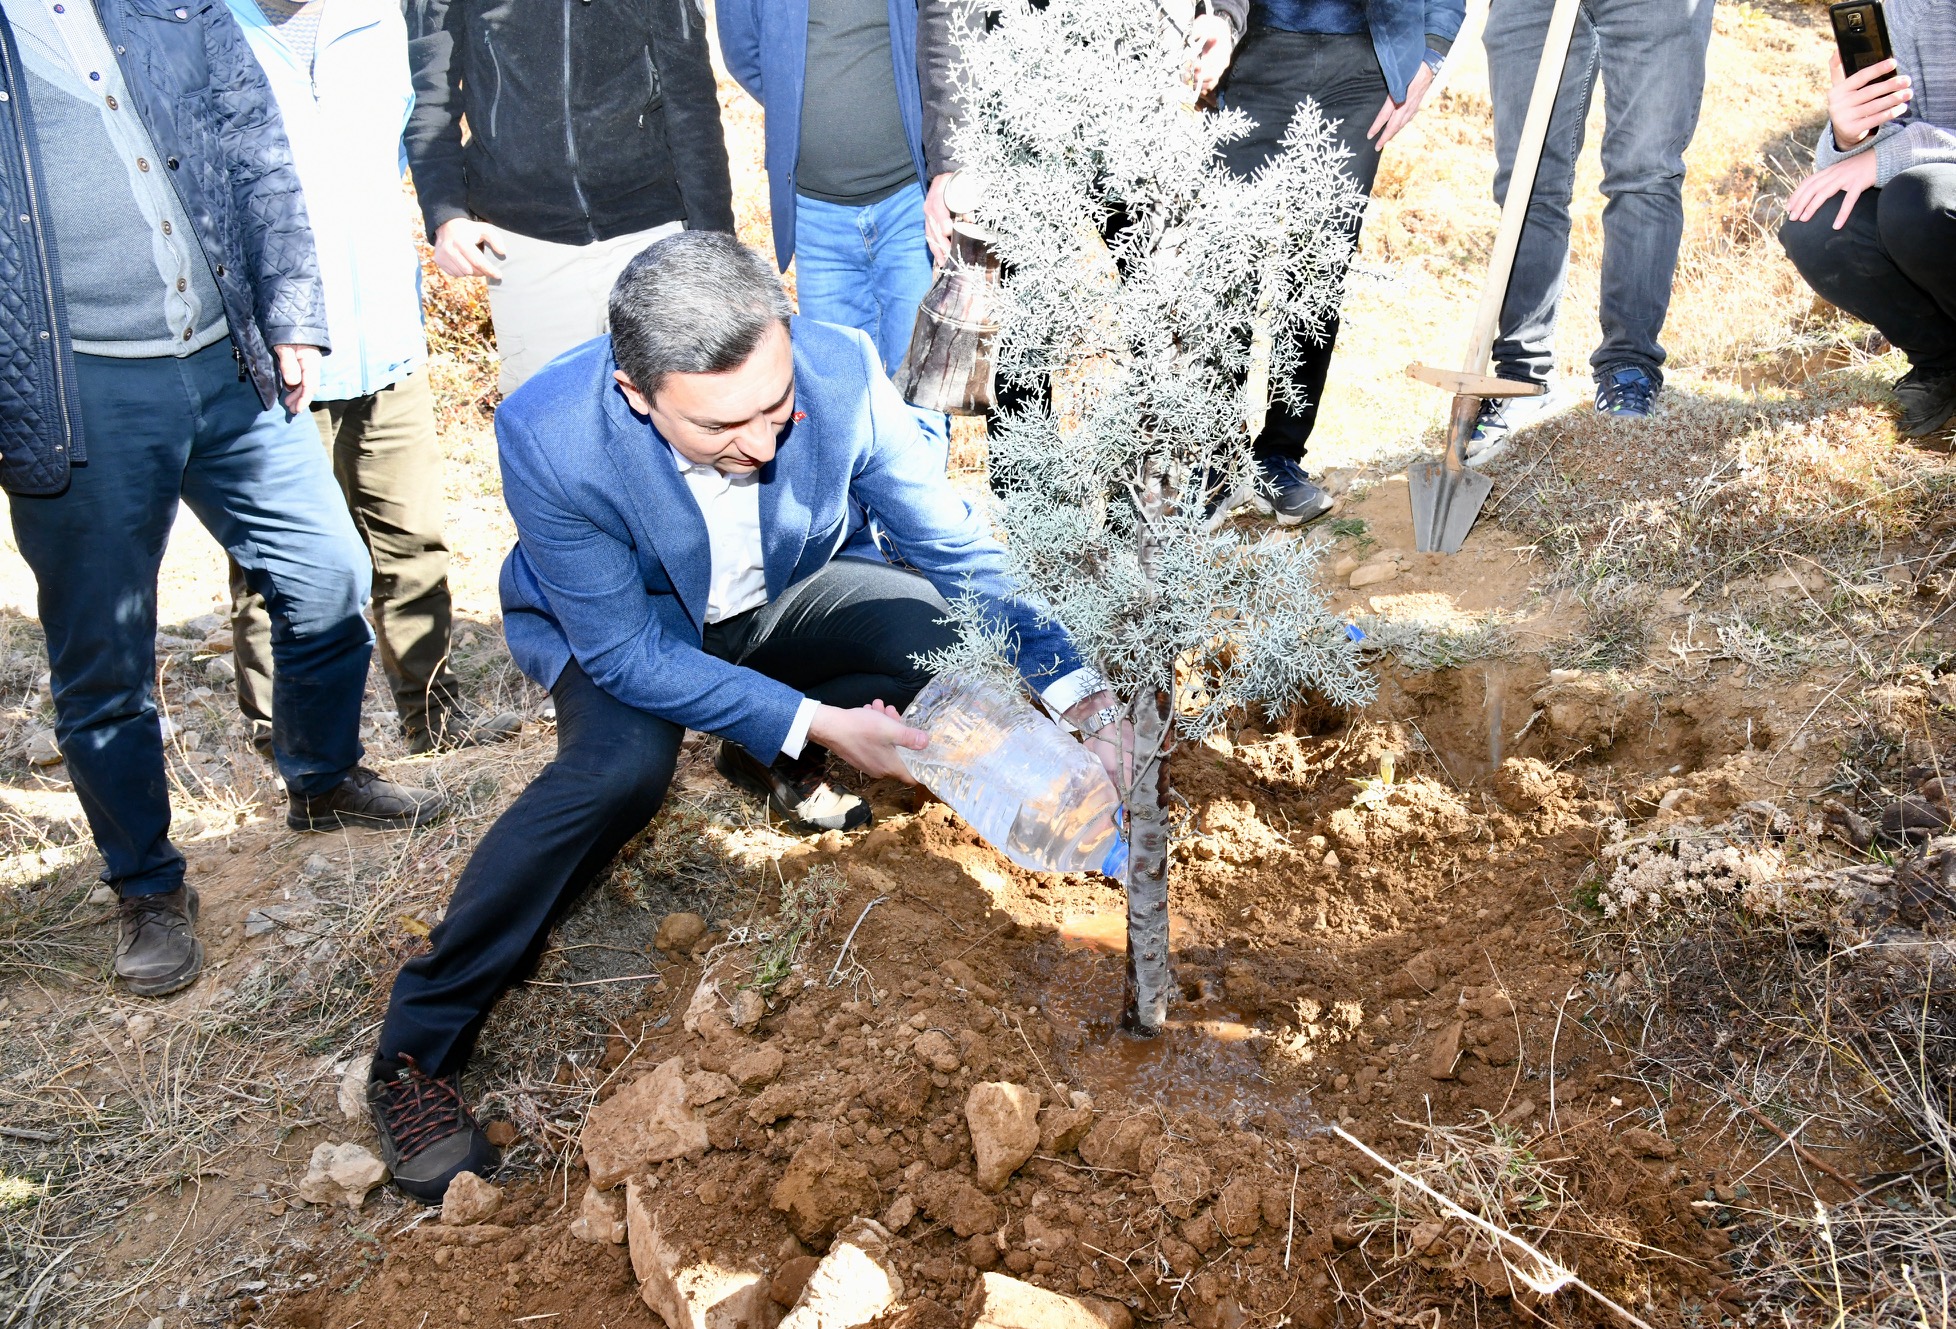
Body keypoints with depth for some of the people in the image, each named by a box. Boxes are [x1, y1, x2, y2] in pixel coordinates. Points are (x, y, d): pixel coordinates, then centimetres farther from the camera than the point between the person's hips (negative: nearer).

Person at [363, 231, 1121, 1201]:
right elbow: (625, 651, -28)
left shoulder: (840, 368, -29)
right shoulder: (549, 436, -36)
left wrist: (1076, 690, -25)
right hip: (626, 624, -3)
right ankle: (417, 1044, -16)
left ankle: (768, 761, 10)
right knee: (621, 767, -34)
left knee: (954, 628, -20)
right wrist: (813, 721, -33)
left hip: (783, 595, 4)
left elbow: (956, 546, -17)